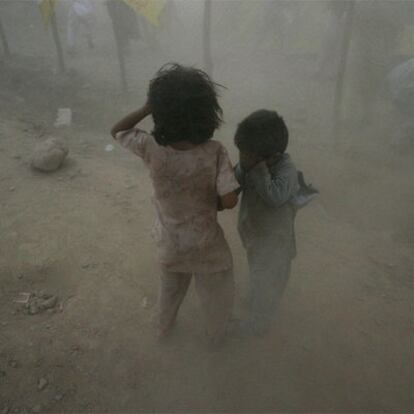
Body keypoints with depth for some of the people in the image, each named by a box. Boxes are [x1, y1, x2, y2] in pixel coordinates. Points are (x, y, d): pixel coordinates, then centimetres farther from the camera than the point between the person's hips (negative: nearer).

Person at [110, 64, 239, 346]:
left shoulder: (152, 149, -26)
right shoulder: (215, 152, -30)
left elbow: (117, 131, -8)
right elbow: (229, 201, -28)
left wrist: (149, 107, -17)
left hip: (170, 241, 3)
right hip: (205, 243, -2)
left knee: (171, 285, 34)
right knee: (217, 293, 28)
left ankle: (165, 327, 59)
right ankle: (216, 334, 54)